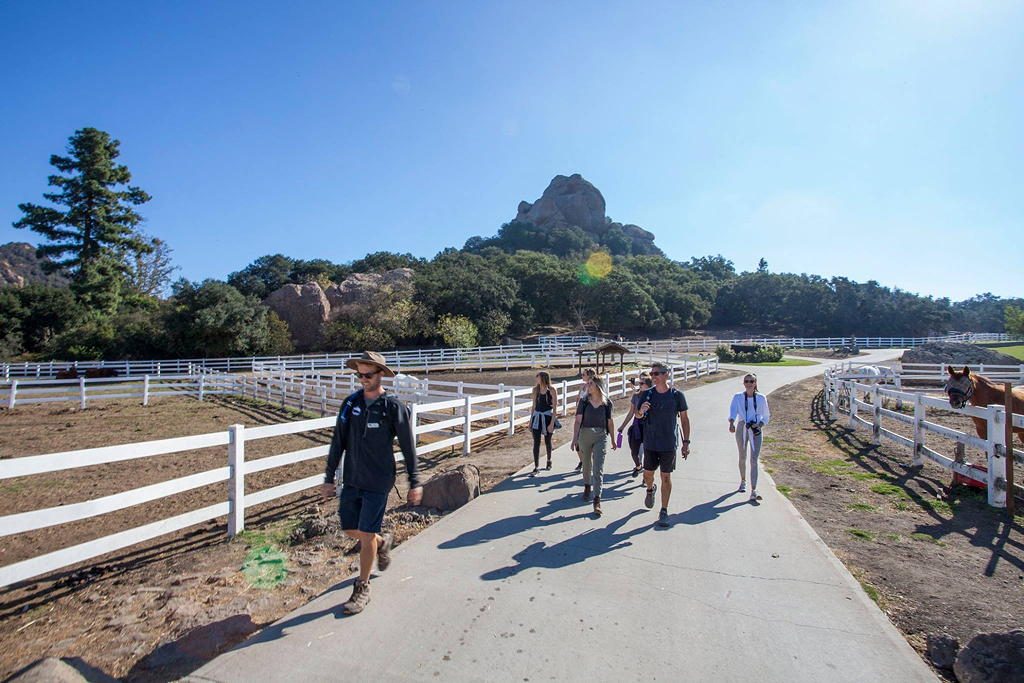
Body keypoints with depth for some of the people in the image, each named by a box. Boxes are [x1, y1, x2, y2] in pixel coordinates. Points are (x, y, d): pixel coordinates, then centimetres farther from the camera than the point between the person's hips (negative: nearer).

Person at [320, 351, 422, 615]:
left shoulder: (394, 407, -12)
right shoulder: (351, 403, 0)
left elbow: (408, 447, -7)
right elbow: (338, 442, 6)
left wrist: (414, 483, -5)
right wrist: (329, 478, 7)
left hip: (378, 483, -5)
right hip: (351, 480, 5)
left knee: (367, 535, 2)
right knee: (350, 530, 12)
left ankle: (362, 589, 23)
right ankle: (383, 542, 43)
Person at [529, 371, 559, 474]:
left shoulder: (552, 390, -9)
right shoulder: (535, 389, 4)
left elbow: (555, 408, -9)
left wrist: (552, 423, -15)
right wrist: (531, 419, 13)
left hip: (547, 416, -3)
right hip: (537, 416, 3)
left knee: (547, 441, 13)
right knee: (536, 442, -3)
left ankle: (549, 461, 38)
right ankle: (536, 467, 2)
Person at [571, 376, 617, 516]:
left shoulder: (607, 403, -3)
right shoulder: (584, 402, -3)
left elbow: (610, 422, 8)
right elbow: (578, 421, -7)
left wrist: (613, 440, 16)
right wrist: (575, 439, -14)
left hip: (601, 437, -1)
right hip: (585, 435, 2)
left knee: (598, 469, -8)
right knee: (586, 464, 19)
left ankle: (597, 500, -5)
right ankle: (587, 486, 45)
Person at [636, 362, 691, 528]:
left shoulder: (677, 395, -6)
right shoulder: (647, 394, -2)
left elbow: (684, 419, 1)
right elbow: (638, 416, 8)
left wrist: (686, 442, -1)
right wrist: (641, 411, -17)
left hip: (669, 444, -2)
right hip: (650, 442, 2)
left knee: (666, 477, 4)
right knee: (647, 474, 11)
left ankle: (664, 512, 17)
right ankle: (650, 489, 45)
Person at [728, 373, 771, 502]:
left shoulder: (761, 398, 1)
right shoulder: (738, 397, -2)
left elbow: (766, 416, 10)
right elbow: (733, 410, -20)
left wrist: (760, 424, -10)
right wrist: (731, 423, -39)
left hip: (755, 431, -1)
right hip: (741, 428, 1)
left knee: (754, 460, -9)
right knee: (742, 457, 15)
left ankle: (753, 491, -11)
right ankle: (743, 481, 38)